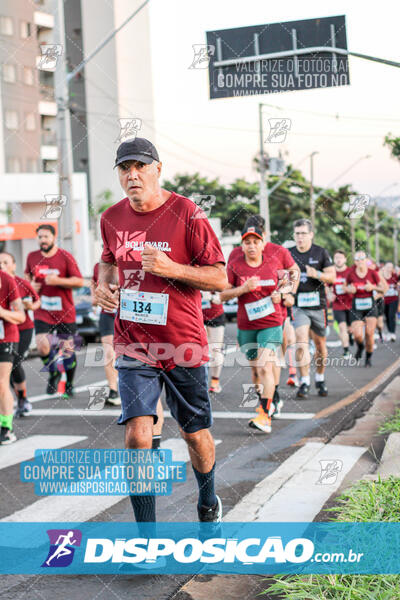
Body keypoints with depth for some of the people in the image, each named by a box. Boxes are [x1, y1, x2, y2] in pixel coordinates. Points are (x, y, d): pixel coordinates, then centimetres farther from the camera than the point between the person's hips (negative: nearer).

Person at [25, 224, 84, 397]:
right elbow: (27, 274, 24)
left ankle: (69, 384, 25)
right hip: (42, 313, 2)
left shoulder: (65, 257, -7)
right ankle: (53, 373, 18)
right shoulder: (32, 257, 4)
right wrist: (31, 285, 2)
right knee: (42, 347, -12)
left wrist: (57, 281, -20)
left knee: (67, 350, 5)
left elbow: (79, 281, -8)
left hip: (65, 312, -2)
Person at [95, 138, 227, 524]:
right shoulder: (112, 218, 3)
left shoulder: (187, 214, -10)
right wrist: (104, 285, 2)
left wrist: (171, 268, -23)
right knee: (137, 435, -12)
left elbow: (220, 278, -9)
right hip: (134, 344, 2)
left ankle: (208, 502, 42)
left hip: (184, 345, -2)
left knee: (195, 434, 10)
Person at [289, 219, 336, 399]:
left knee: (320, 344, 9)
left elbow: (332, 276, -2)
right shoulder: (289, 254, 6)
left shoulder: (321, 252, 2)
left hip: (318, 304, 0)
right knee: (301, 341, -16)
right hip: (298, 305, 0)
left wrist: (317, 274, -20)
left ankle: (320, 379, 28)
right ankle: (304, 382, -14)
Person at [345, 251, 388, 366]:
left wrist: (373, 287, -15)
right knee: (357, 335, -12)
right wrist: (349, 289, -10)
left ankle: (368, 358, 16)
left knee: (369, 334, -6)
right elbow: (345, 287, 13)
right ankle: (360, 347, 25)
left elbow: (384, 289, 3)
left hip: (370, 306, 0)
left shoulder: (373, 273, -5)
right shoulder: (351, 274, -4)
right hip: (356, 307, 0)